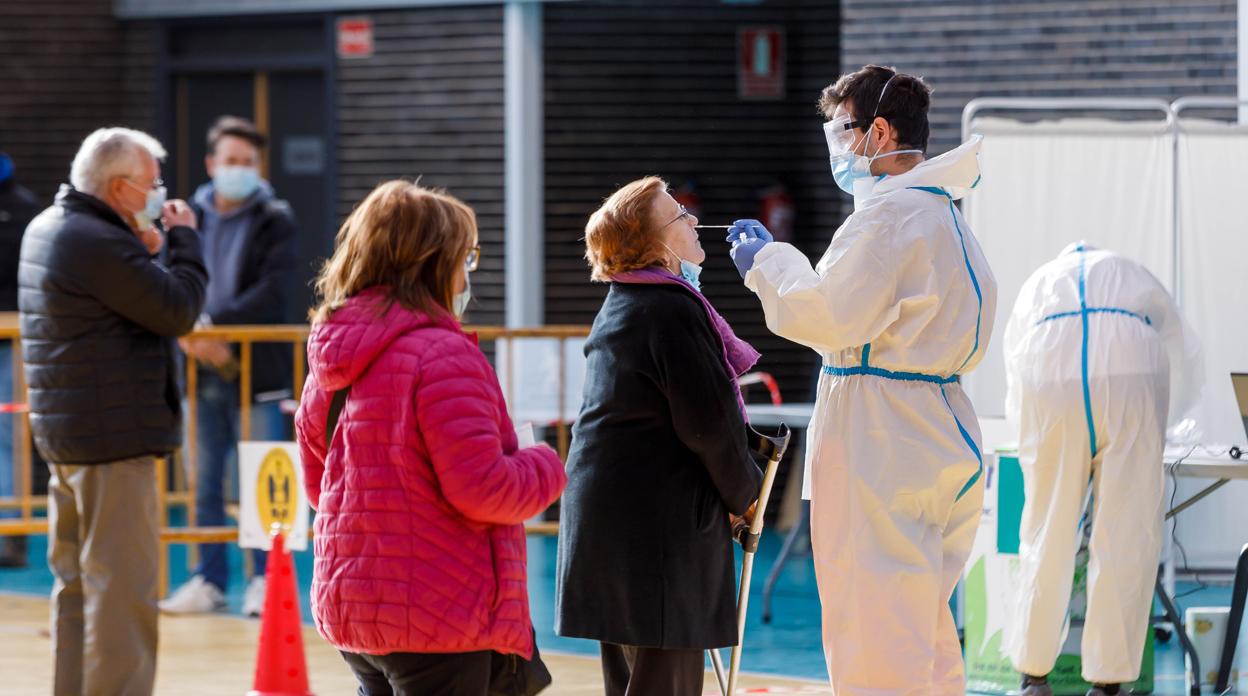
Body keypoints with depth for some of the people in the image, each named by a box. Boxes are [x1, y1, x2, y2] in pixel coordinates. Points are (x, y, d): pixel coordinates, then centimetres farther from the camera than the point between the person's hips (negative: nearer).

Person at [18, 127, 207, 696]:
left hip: (63, 434, 10)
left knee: (75, 580, 16)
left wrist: (143, 249, 7)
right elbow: (179, 310, -15)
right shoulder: (100, 244, -19)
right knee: (121, 584, -8)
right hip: (114, 436, -10)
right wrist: (183, 239, -2)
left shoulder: (46, 229, 12)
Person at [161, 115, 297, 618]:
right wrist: (191, 335, -15)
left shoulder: (275, 221, -1)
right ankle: (210, 581, 16)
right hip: (204, 370, 3)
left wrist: (212, 324, -18)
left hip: (257, 370, -3)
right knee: (206, 483, 9)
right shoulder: (190, 217, 7)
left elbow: (271, 294, -12)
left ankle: (265, 579, 8)